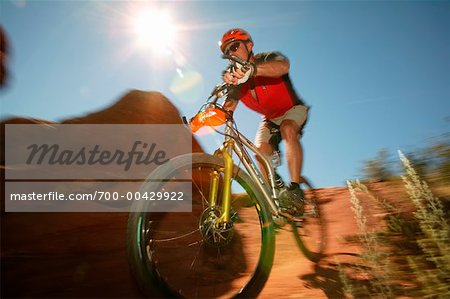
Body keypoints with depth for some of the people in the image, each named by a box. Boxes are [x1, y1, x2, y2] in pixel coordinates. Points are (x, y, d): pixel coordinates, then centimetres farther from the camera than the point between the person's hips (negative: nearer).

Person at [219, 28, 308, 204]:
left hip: (292, 110, -5)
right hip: (270, 118, 5)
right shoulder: (236, 81, -11)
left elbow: (283, 66, -50)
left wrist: (252, 69, -70)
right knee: (261, 149, -18)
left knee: (287, 129, -35)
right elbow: (227, 109, -20)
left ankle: (295, 188, -33)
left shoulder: (267, 59, -24)